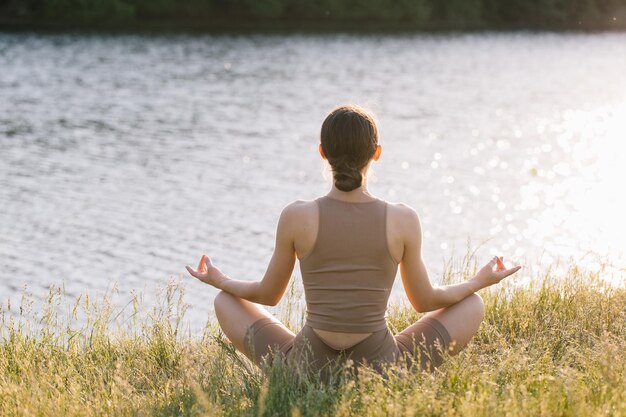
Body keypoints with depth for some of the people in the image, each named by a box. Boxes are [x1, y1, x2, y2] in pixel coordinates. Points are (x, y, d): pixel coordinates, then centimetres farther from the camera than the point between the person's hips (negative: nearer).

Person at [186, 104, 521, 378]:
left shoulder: (296, 217, -10)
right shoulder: (403, 220, -10)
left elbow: (268, 294, 5)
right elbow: (424, 301, 4)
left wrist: (219, 281, 27)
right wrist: (480, 281, 23)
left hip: (305, 371, 0)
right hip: (380, 373, 0)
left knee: (225, 301, 25)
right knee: (472, 305, 21)